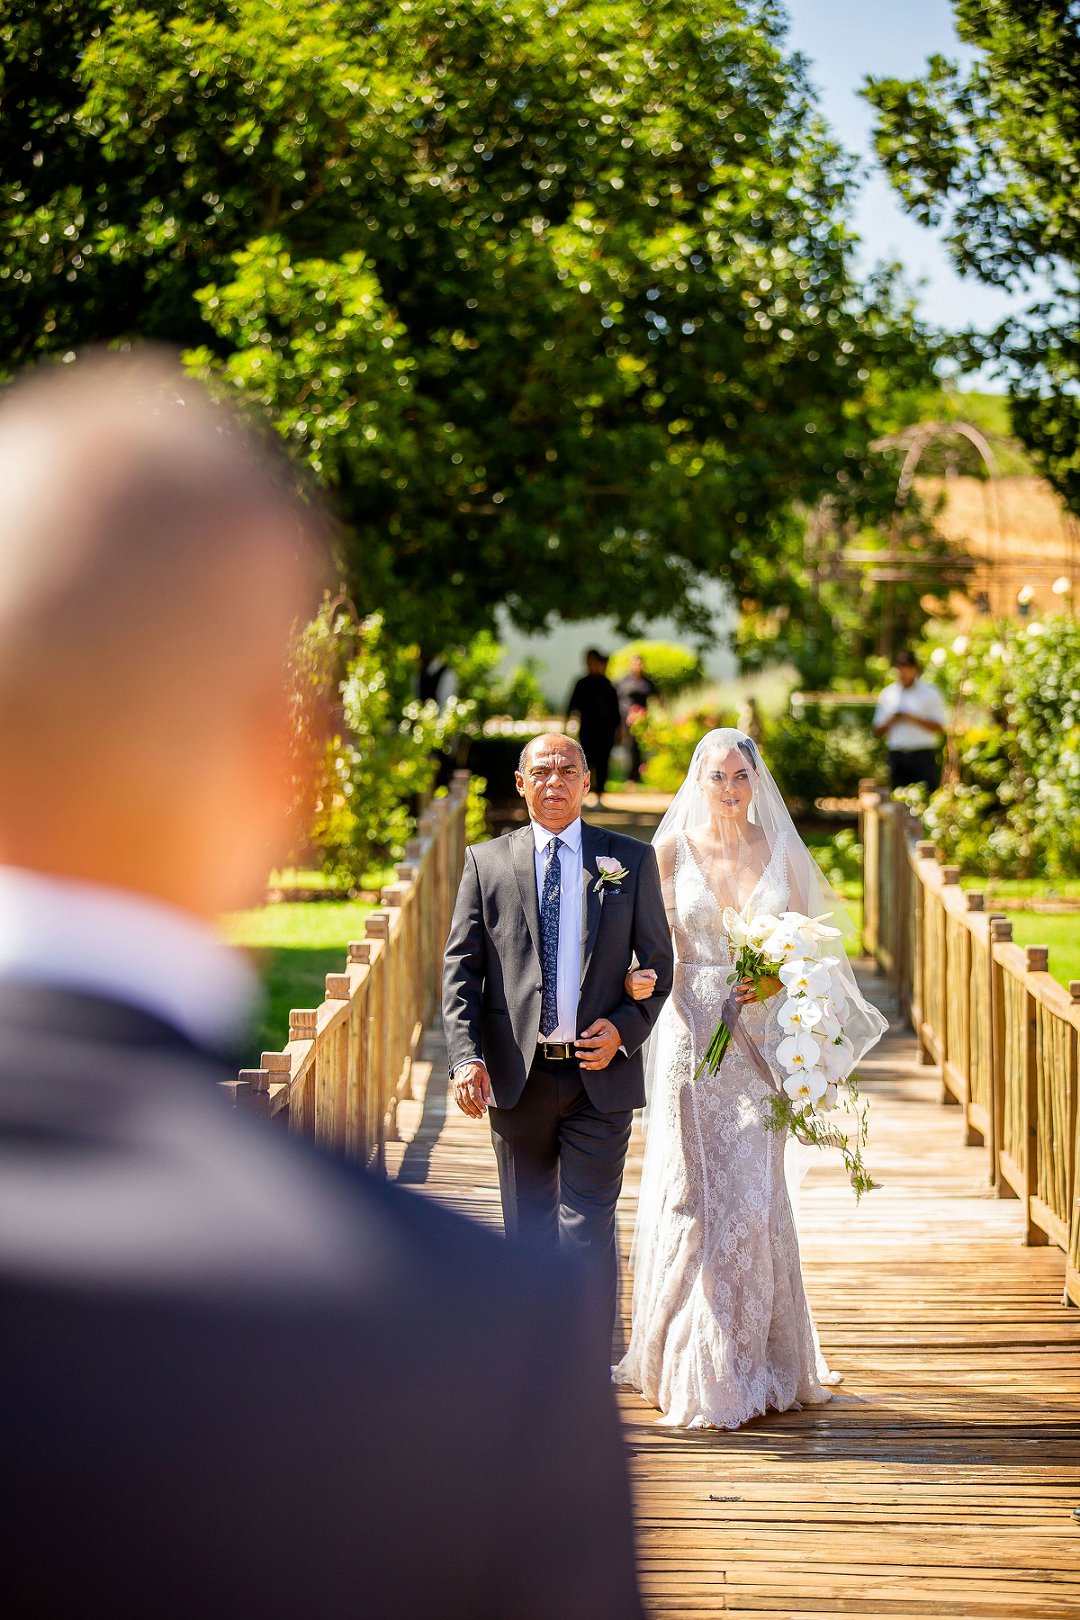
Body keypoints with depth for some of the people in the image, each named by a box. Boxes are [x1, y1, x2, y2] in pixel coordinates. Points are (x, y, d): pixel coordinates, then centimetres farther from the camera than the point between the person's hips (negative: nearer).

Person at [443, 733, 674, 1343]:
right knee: (528, 1233, 11)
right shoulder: (487, 862, 7)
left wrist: (626, 1029, -10)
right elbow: (460, 967, 3)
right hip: (516, 1077, 2)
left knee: (588, 1230, -7)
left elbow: (658, 962, 8)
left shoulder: (631, 860, 6)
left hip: (599, 1075, -1)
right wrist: (467, 1057, -10)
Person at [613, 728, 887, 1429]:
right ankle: (696, 1373, 7)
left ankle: (755, 1363, 12)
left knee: (754, 1198, 1)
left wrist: (774, 982, -11)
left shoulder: (781, 851, 6)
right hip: (693, 1036, -1)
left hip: (762, 1039, 1)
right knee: (695, 1193, -2)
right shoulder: (672, 851, 2)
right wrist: (640, 982, -22)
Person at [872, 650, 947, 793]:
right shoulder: (887, 694, 13)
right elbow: (877, 731, 15)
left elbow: (939, 728, -3)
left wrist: (914, 719, -12)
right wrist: (890, 721, -5)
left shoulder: (930, 693, 4)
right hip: (897, 756, 3)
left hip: (922, 755, -3)